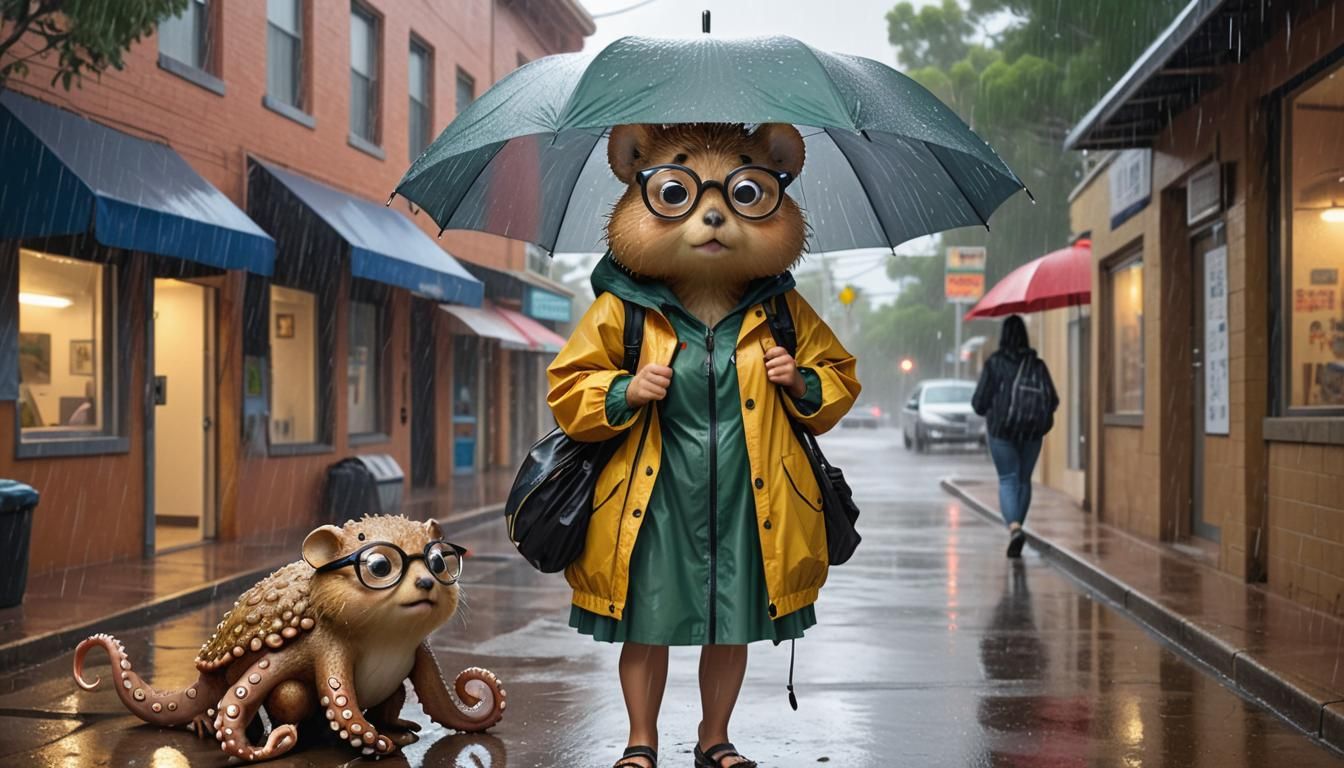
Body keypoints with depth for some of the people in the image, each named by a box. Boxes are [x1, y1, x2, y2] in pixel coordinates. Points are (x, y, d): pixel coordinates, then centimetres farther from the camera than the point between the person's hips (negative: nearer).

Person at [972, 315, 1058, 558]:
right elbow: (1053, 401, 0)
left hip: (1002, 430, -3)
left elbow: (979, 402, -7)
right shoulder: (1037, 364, 1)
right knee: (1024, 480, 15)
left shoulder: (994, 363, -6)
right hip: (1032, 433, 3)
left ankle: (1014, 527, -23)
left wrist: (988, 410, 15)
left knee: (1008, 480, -2)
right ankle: (1017, 527, 21)